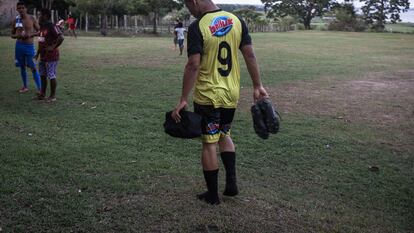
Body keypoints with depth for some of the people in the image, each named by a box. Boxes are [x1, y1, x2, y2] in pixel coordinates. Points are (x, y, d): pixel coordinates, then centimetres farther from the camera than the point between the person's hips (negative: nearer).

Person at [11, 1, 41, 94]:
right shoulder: (16, 20, 3)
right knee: (22, 67, 11)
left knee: (33, 68, -6)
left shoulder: (32, 19, -4)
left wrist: (31, 35, -17)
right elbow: (12, 35, 10)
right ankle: (25, 86, 23)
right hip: (19, 45, 3)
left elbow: (39, 31, 1)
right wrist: (17, 36, -12)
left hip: (29, 45, -3)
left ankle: (39, 88, -4)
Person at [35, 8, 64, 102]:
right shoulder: (42, 27, 14)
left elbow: (61, 37, -25)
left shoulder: (52, 26, -15)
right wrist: (38, 53, 20)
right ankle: (43, 94, 24)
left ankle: (53, 96, 7)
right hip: (43, 56, 9)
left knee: (51, 76, -3)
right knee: (42, 75, 13)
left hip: (51, 57, -9)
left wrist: (53, 47, -23)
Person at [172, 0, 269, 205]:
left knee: (209, 144, 6)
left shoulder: (197, 27, -14)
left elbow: (193, 66, -20)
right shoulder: (236, 21, 2)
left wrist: (183, 100, -15)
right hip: (231, 94, 6)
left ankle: (212, 195, 17)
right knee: (224, 135, 25)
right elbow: (250, 55, 2)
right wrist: (257, 86, 8)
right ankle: (231, 182, 17)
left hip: (207, 96, -5)